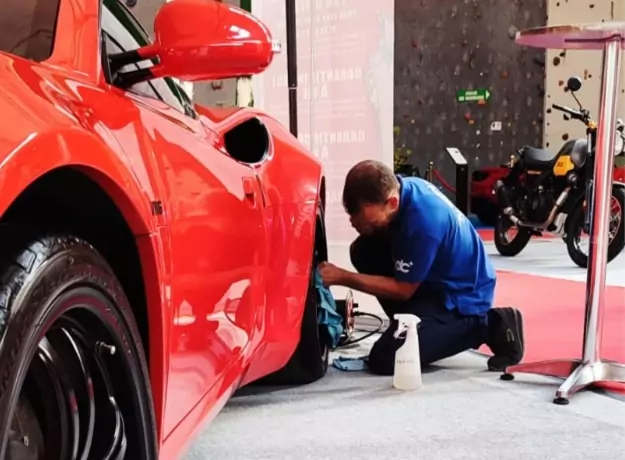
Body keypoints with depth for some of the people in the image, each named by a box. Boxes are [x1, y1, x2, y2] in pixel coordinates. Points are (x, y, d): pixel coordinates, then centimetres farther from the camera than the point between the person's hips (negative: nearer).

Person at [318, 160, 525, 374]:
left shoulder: (422, 221, -33)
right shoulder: (402, 188, -10)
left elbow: (403, 290, -21)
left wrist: (343, 278, -18)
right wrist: (367, 227, -14)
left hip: (463, 294, -8)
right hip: (434, 278, 8)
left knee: (385, 359, -16)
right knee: (363, 250, -5)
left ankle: (486, 327, -5)